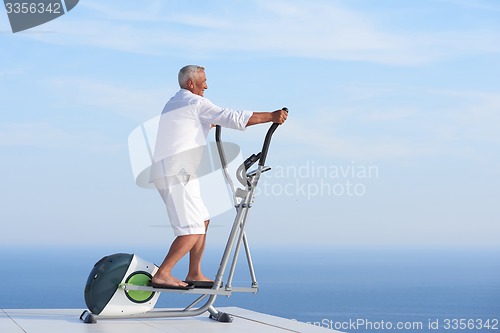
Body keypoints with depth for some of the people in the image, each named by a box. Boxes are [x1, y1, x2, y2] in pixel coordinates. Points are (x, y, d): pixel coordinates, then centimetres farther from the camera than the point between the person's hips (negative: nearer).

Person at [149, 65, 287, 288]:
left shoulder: (173, 103, 23)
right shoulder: (195, 102, -6)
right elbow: (234, 118, -11)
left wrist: (210, 124, 42)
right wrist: (271, 116, -8)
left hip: (167, 171, 10)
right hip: (176, 172, -10)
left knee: (202, 221, 15)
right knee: (193, 229, -12)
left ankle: (194, 274, 17)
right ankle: (162, 275, -14)